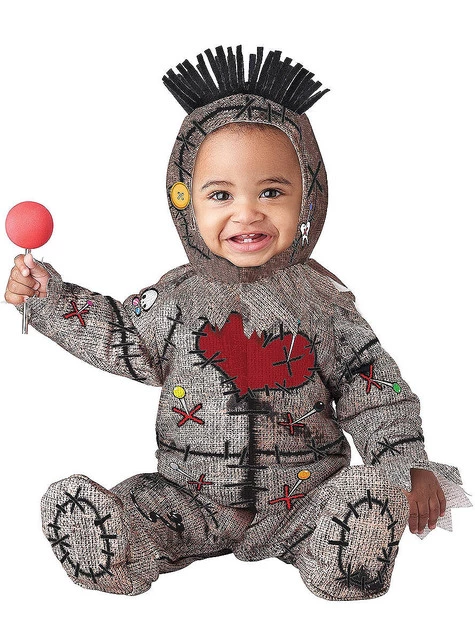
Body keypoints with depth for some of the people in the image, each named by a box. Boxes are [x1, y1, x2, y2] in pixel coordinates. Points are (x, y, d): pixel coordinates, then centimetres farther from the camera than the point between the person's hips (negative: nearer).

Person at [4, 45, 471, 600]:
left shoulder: (321, 298, -2)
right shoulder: (179, 295, -1)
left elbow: (372, 388, 0)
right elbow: (118, 339, 10)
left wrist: (409, 468, -8)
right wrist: (47, 295, 3)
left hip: (300, 498, 0)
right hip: (191, 499, 1)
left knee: (370, 501, -30)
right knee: (77, 513, -20)